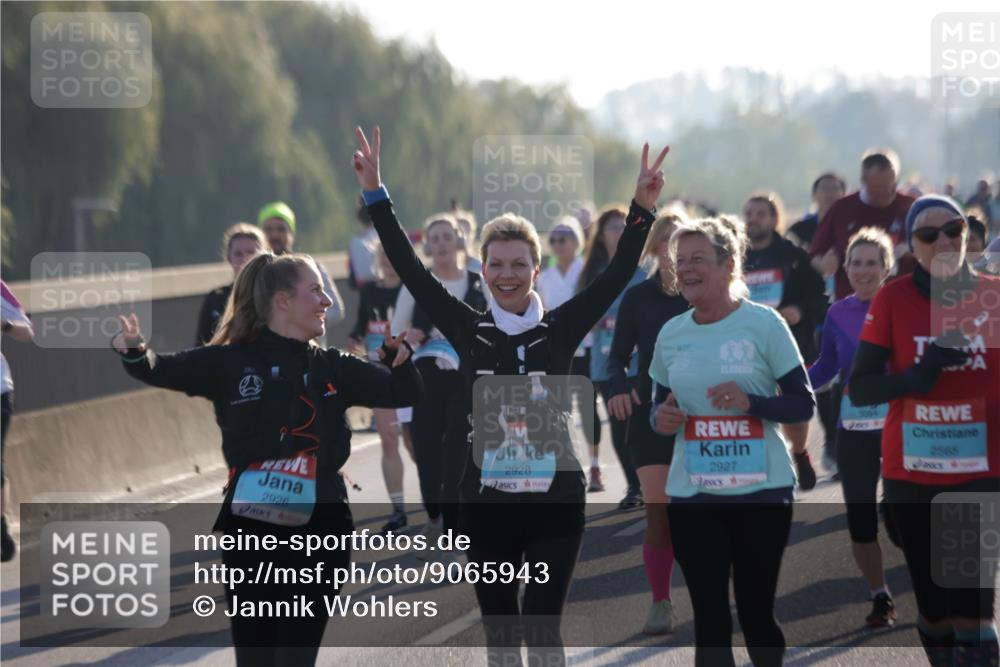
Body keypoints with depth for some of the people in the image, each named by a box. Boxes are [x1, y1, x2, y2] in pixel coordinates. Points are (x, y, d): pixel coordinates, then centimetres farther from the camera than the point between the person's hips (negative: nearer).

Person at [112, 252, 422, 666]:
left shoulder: (332, 367, 7)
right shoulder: (232, 362, -2)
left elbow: (404, 394, 7)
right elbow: (162, 371, -4)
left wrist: (400, 358, -14)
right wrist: (134, 352, -26)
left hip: (320, 530, 2)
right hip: (252, 529, -1)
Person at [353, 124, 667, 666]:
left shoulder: (561, 330, 0)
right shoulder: (468, 331, 2)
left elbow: (618, 274, -5)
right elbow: (410, 270, -1)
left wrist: (641, 208, -17)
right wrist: (375, 195, -6)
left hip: (554, 501, -2)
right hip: (486, 503, 2)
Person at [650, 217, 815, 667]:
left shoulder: (764, 324, -6)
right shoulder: (671, 334, 6)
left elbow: (804, 405, -5)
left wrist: (750, 402, -22)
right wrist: (661, 419, -7)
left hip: (761, 491, -3)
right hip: (691, 495, 3)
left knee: (756, 611, 7)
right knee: (710, 618, -1)